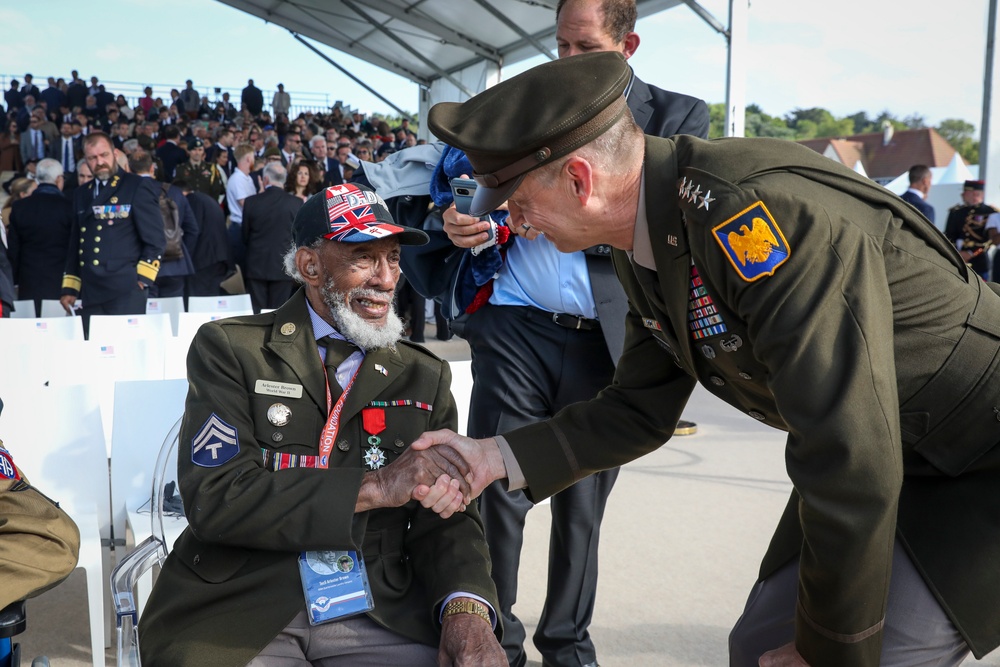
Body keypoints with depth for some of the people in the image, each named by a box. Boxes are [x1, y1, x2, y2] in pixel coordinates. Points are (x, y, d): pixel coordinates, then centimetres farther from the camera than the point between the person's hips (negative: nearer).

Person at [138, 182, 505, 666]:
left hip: (378, 611, 1)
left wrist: (466, 608, -17)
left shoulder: (425, 378, 7)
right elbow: (213, 498, -12)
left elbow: (445, 517, 3)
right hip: (236, 609, 0)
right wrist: (371, 487, -19)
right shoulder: (229, 349, -1)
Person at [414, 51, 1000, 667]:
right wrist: (499, 458, -5)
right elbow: (640, 412, 5)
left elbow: (853, 463, -33)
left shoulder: (766, 217, -34)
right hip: (881, 464, 8)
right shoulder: (644, 243, -4)